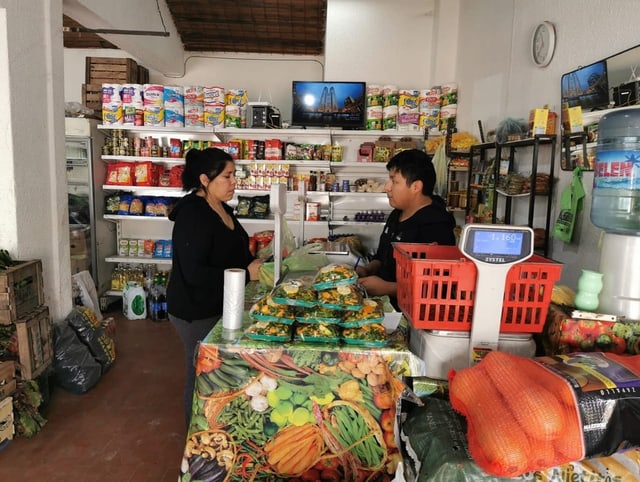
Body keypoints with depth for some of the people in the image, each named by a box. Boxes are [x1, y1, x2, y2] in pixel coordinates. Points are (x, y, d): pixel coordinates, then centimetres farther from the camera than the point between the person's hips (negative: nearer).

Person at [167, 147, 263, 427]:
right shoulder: (192, 214, -23)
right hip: (196, 312, -9)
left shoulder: (221, 208, 6)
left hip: (218, 306, 9)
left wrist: (255, 264, 0)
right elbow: (194, 273, -29)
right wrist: (246, 274, -26)